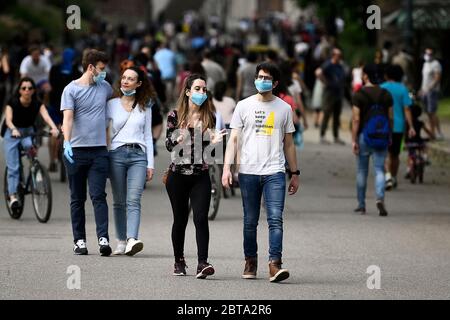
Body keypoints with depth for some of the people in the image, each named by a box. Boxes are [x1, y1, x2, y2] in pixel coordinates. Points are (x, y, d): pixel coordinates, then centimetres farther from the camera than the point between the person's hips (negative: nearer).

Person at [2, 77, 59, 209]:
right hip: (12, 134, -1)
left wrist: (54, 127, -51)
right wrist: (14, 130, -54)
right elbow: (8, 120, -32)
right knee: (13, 167, -13)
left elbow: (46, 116, -30)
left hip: (28, 133, 1)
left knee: (30, 146, -34)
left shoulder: (37, 104, -13)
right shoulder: (13, 103, -18)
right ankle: (12, 196, -15)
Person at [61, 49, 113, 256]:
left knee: (98, 196, -9)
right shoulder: (71, 90, -1)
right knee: (77, 199, 6)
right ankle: (79, 240, 10)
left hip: (99, 150, 2)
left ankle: (103, 239, -17)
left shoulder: (104, 87, 13)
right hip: (76, 151, -2)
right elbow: (67, 118, -13)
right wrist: (67, 143, -26)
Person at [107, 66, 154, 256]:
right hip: (117, 154, 0)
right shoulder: (112, 105, 10)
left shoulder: (144, 107, 14)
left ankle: (132, 240, -29)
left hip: (138, 155, 0)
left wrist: (150, 164, 9)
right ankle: (121, 242, 7)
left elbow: (147, 135, 15)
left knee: (133, 200, -15)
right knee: (119, 202, 1)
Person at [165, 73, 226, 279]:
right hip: (178, 175, -1)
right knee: (180, 219, 8)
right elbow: (168, 145, -2)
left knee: (201, 218, -13)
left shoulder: (209, 117, 6)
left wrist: (213, 141, -10)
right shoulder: (175, 116, 1)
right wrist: (179, 138, -23)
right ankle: (179, 261, 24)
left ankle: (202, 263, -19)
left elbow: (206, 145, 12)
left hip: (201, 176, 1)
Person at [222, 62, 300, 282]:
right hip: (248, 172, 0)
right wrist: (227, 167, -6)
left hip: (275, 172, 0)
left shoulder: (284, 108, 10)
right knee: (250, 221, 7)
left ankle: (275, 264, -19)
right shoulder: (244, 106, 7)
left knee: (275, 218, -13)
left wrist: (294, 173, 15)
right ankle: (250, 262, 20)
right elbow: (233, 139, 5)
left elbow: (288, 144, 16)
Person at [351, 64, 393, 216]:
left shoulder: (359, 95, -8)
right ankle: (380, 198, -23)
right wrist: (388, 136, 18)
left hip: (364, 136, -2)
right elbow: (390, 118, 6)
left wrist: (354, 140, -9)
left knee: (362, 171, 10)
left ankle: (361, 205, 18)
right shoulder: (386, 94, 2)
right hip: (381, 138, 2)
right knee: (379, 170, 1)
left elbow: (356, 119, -11)